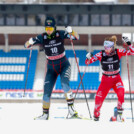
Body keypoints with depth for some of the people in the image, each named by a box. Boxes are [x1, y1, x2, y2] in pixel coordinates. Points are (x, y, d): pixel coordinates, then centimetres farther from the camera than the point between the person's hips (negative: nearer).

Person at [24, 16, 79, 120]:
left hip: (64, 65, -2)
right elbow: (26, 45, -9)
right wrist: (30, 42, -32)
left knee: (65, 84, -29)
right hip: (51, 68, 2)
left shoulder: (60, 34, -11)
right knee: (47, 92, -2)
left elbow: (77, 37, -15)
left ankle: (71, 107, -18)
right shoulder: (42, 37, -8)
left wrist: (71, 31, -36)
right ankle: (45, 114, 13)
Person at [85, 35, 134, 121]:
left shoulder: (118, 52, -11)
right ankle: (96, 116, 21)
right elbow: (88, 62, -10)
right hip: (105, 80, 1)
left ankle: (119, 113, -10)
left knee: (121, 93, -30)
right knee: (99, 98, -8)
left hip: (116, 79, -1)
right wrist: (88, 58, -32)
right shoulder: (101, 55, -12)